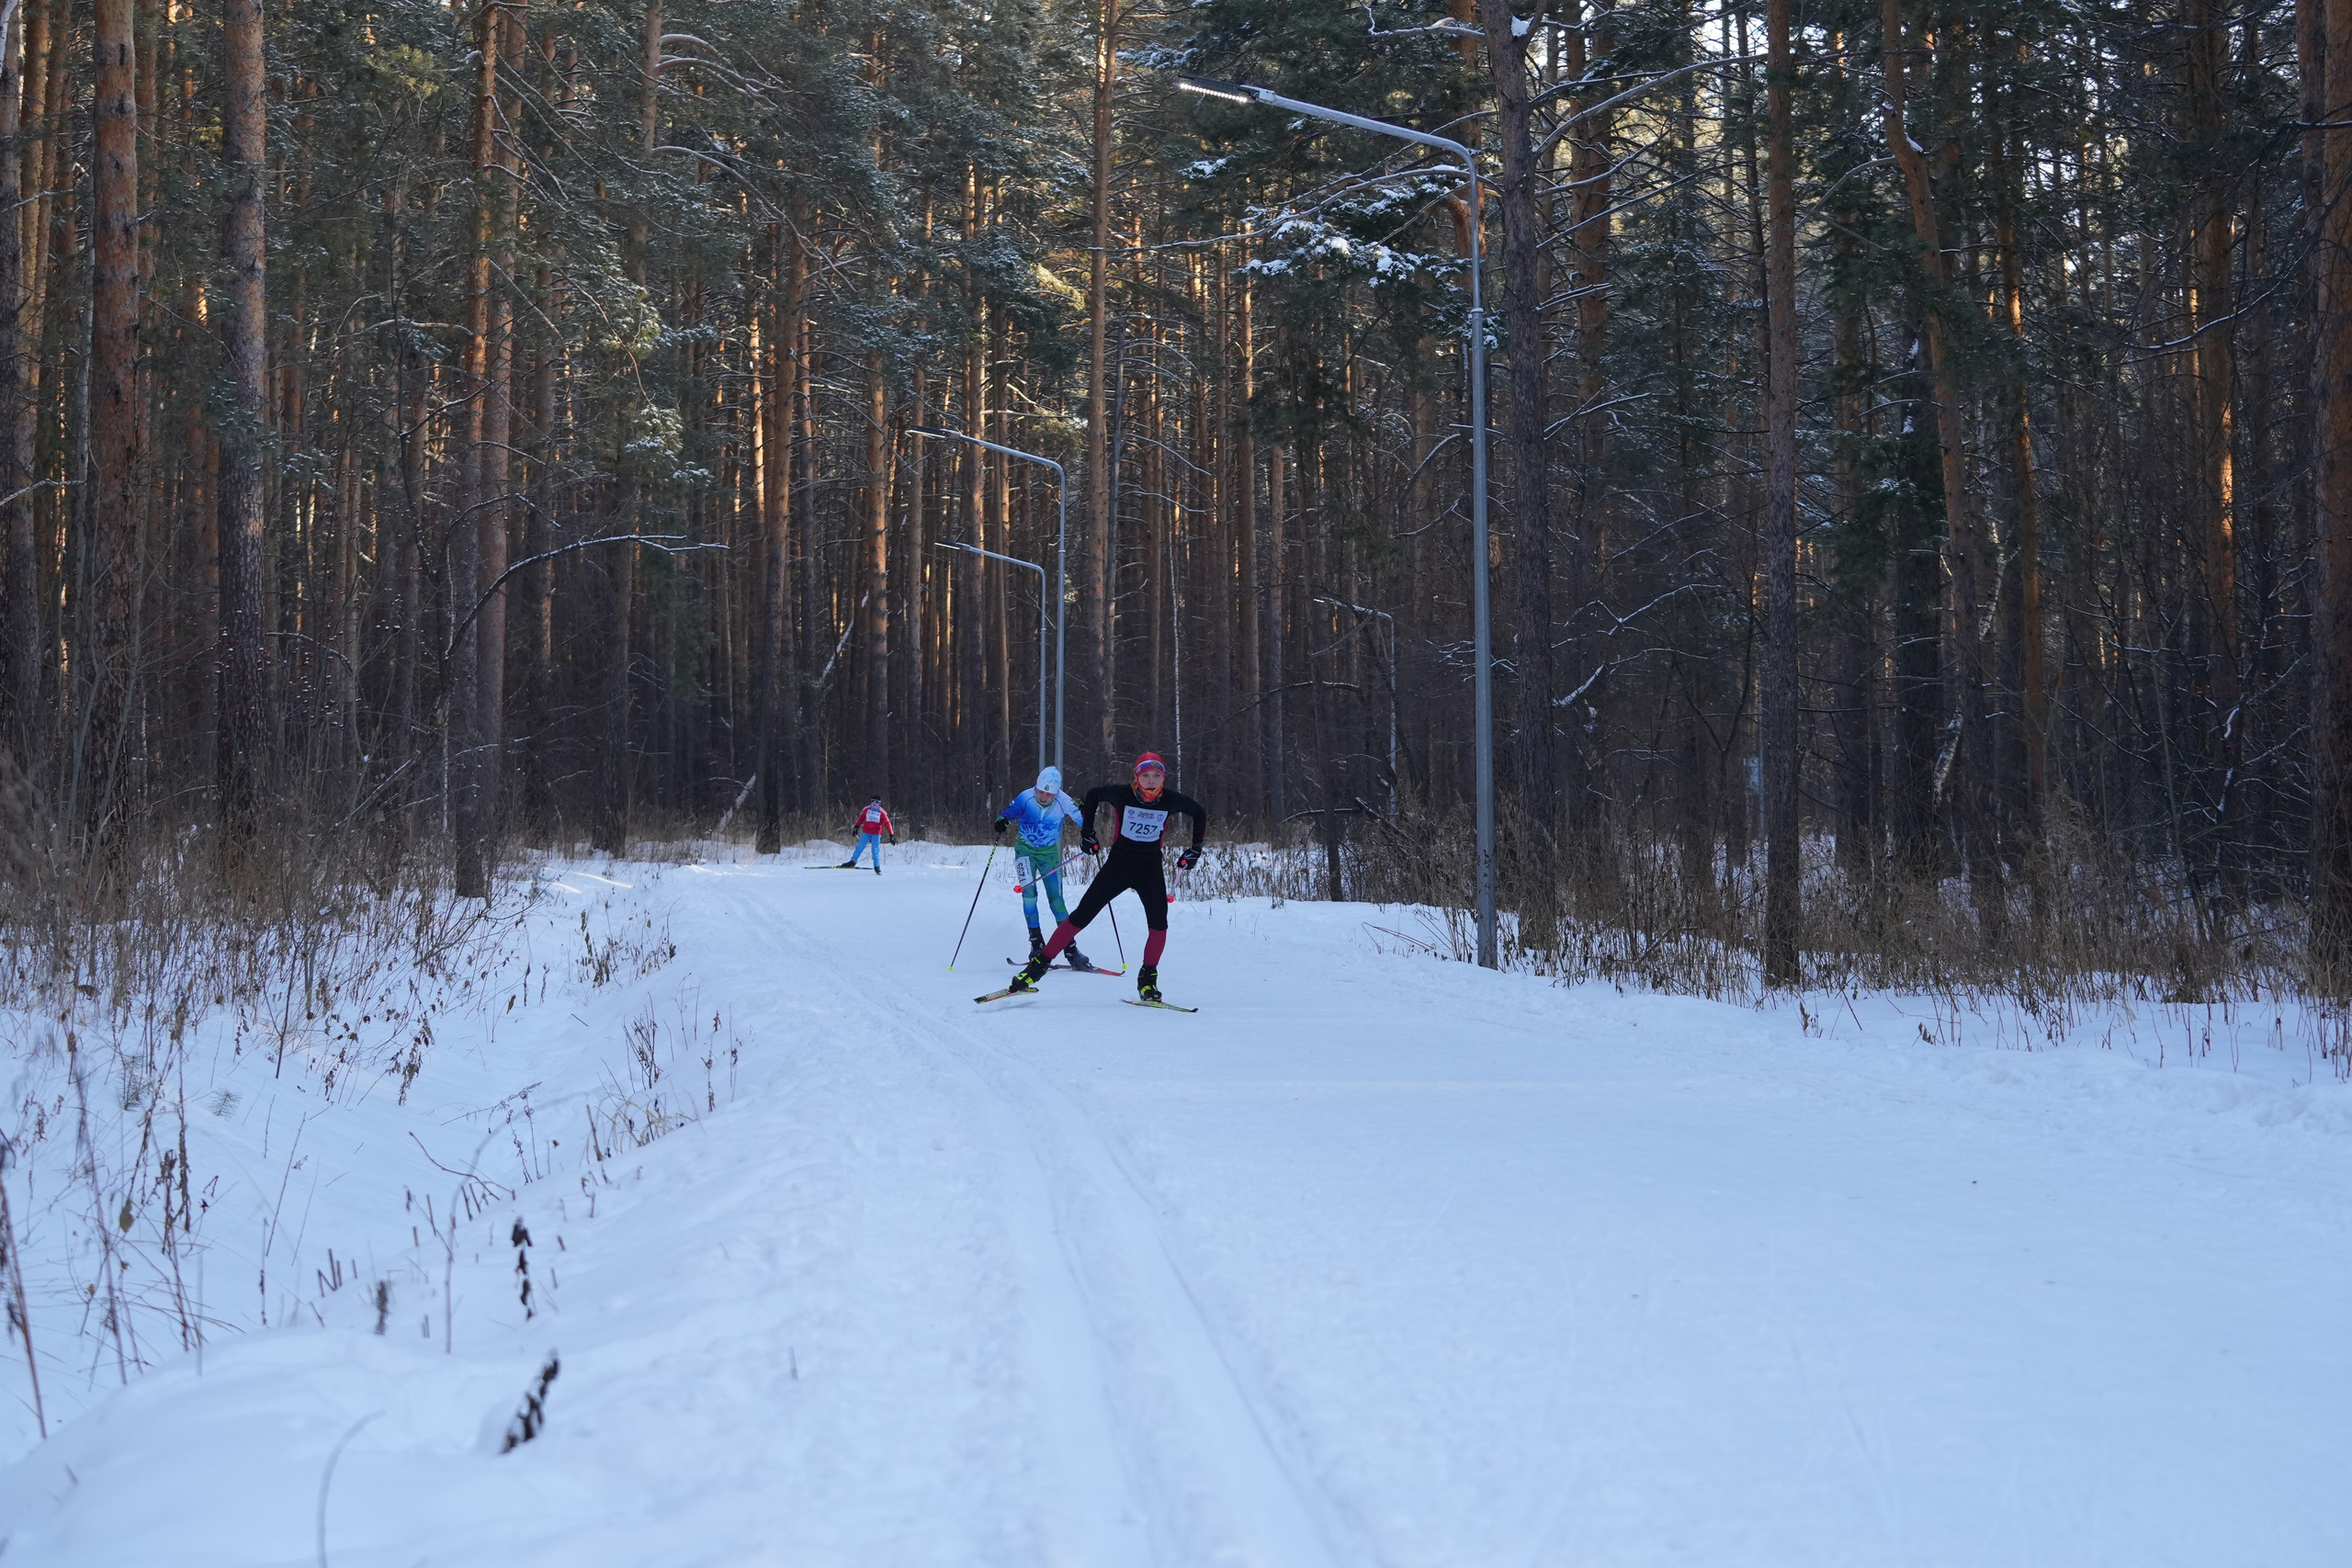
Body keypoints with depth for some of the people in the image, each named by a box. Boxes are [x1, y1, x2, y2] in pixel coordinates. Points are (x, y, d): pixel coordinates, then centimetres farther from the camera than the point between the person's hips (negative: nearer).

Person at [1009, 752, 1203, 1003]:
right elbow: (1093, 795, 7)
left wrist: (1195, 850, 7)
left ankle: (1147, 978, -1)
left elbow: (1198, 813, 10)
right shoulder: (1122, 794, -13)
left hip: (1151, 868, 1)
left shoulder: (1171, 801, -10)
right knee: (1082, 916, -5)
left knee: (1159, 923, -18)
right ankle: (1039, 965, 2)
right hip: (1118, 862, -1)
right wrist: (1087, 831, 6)